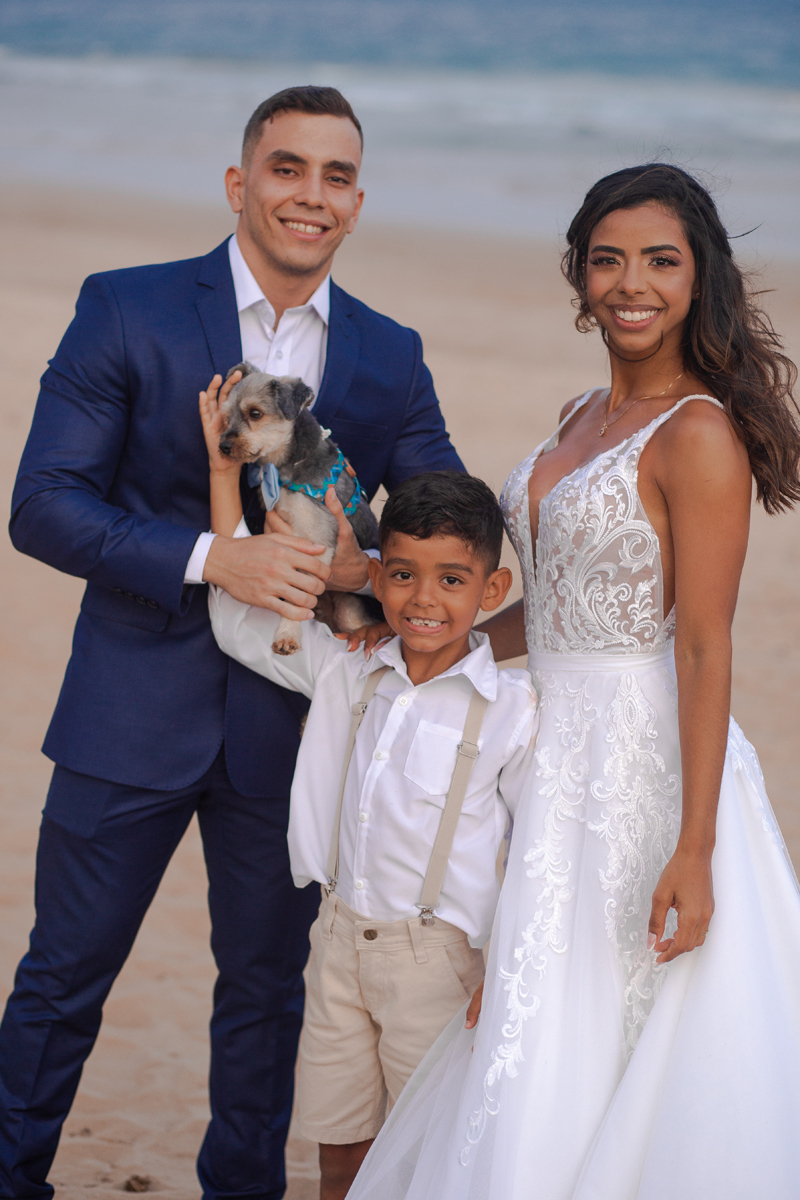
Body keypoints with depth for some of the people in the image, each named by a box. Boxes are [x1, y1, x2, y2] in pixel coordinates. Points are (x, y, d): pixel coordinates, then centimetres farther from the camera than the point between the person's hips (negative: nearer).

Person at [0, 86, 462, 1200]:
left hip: (290, 723, 3)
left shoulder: (391, 358, 4)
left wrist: (372, 569, -17)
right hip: (133, 712, -3)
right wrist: (212, 557, -23)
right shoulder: (127, 310, -7)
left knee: (266, 985, 16)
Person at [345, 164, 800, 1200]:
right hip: (560, 759, 8)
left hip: (648, 762, -8)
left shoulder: (699, 436, -14)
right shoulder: (581, 421, 12)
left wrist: (694, 849, -20)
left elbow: (704, 647, -18)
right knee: (527, 1048, 13)